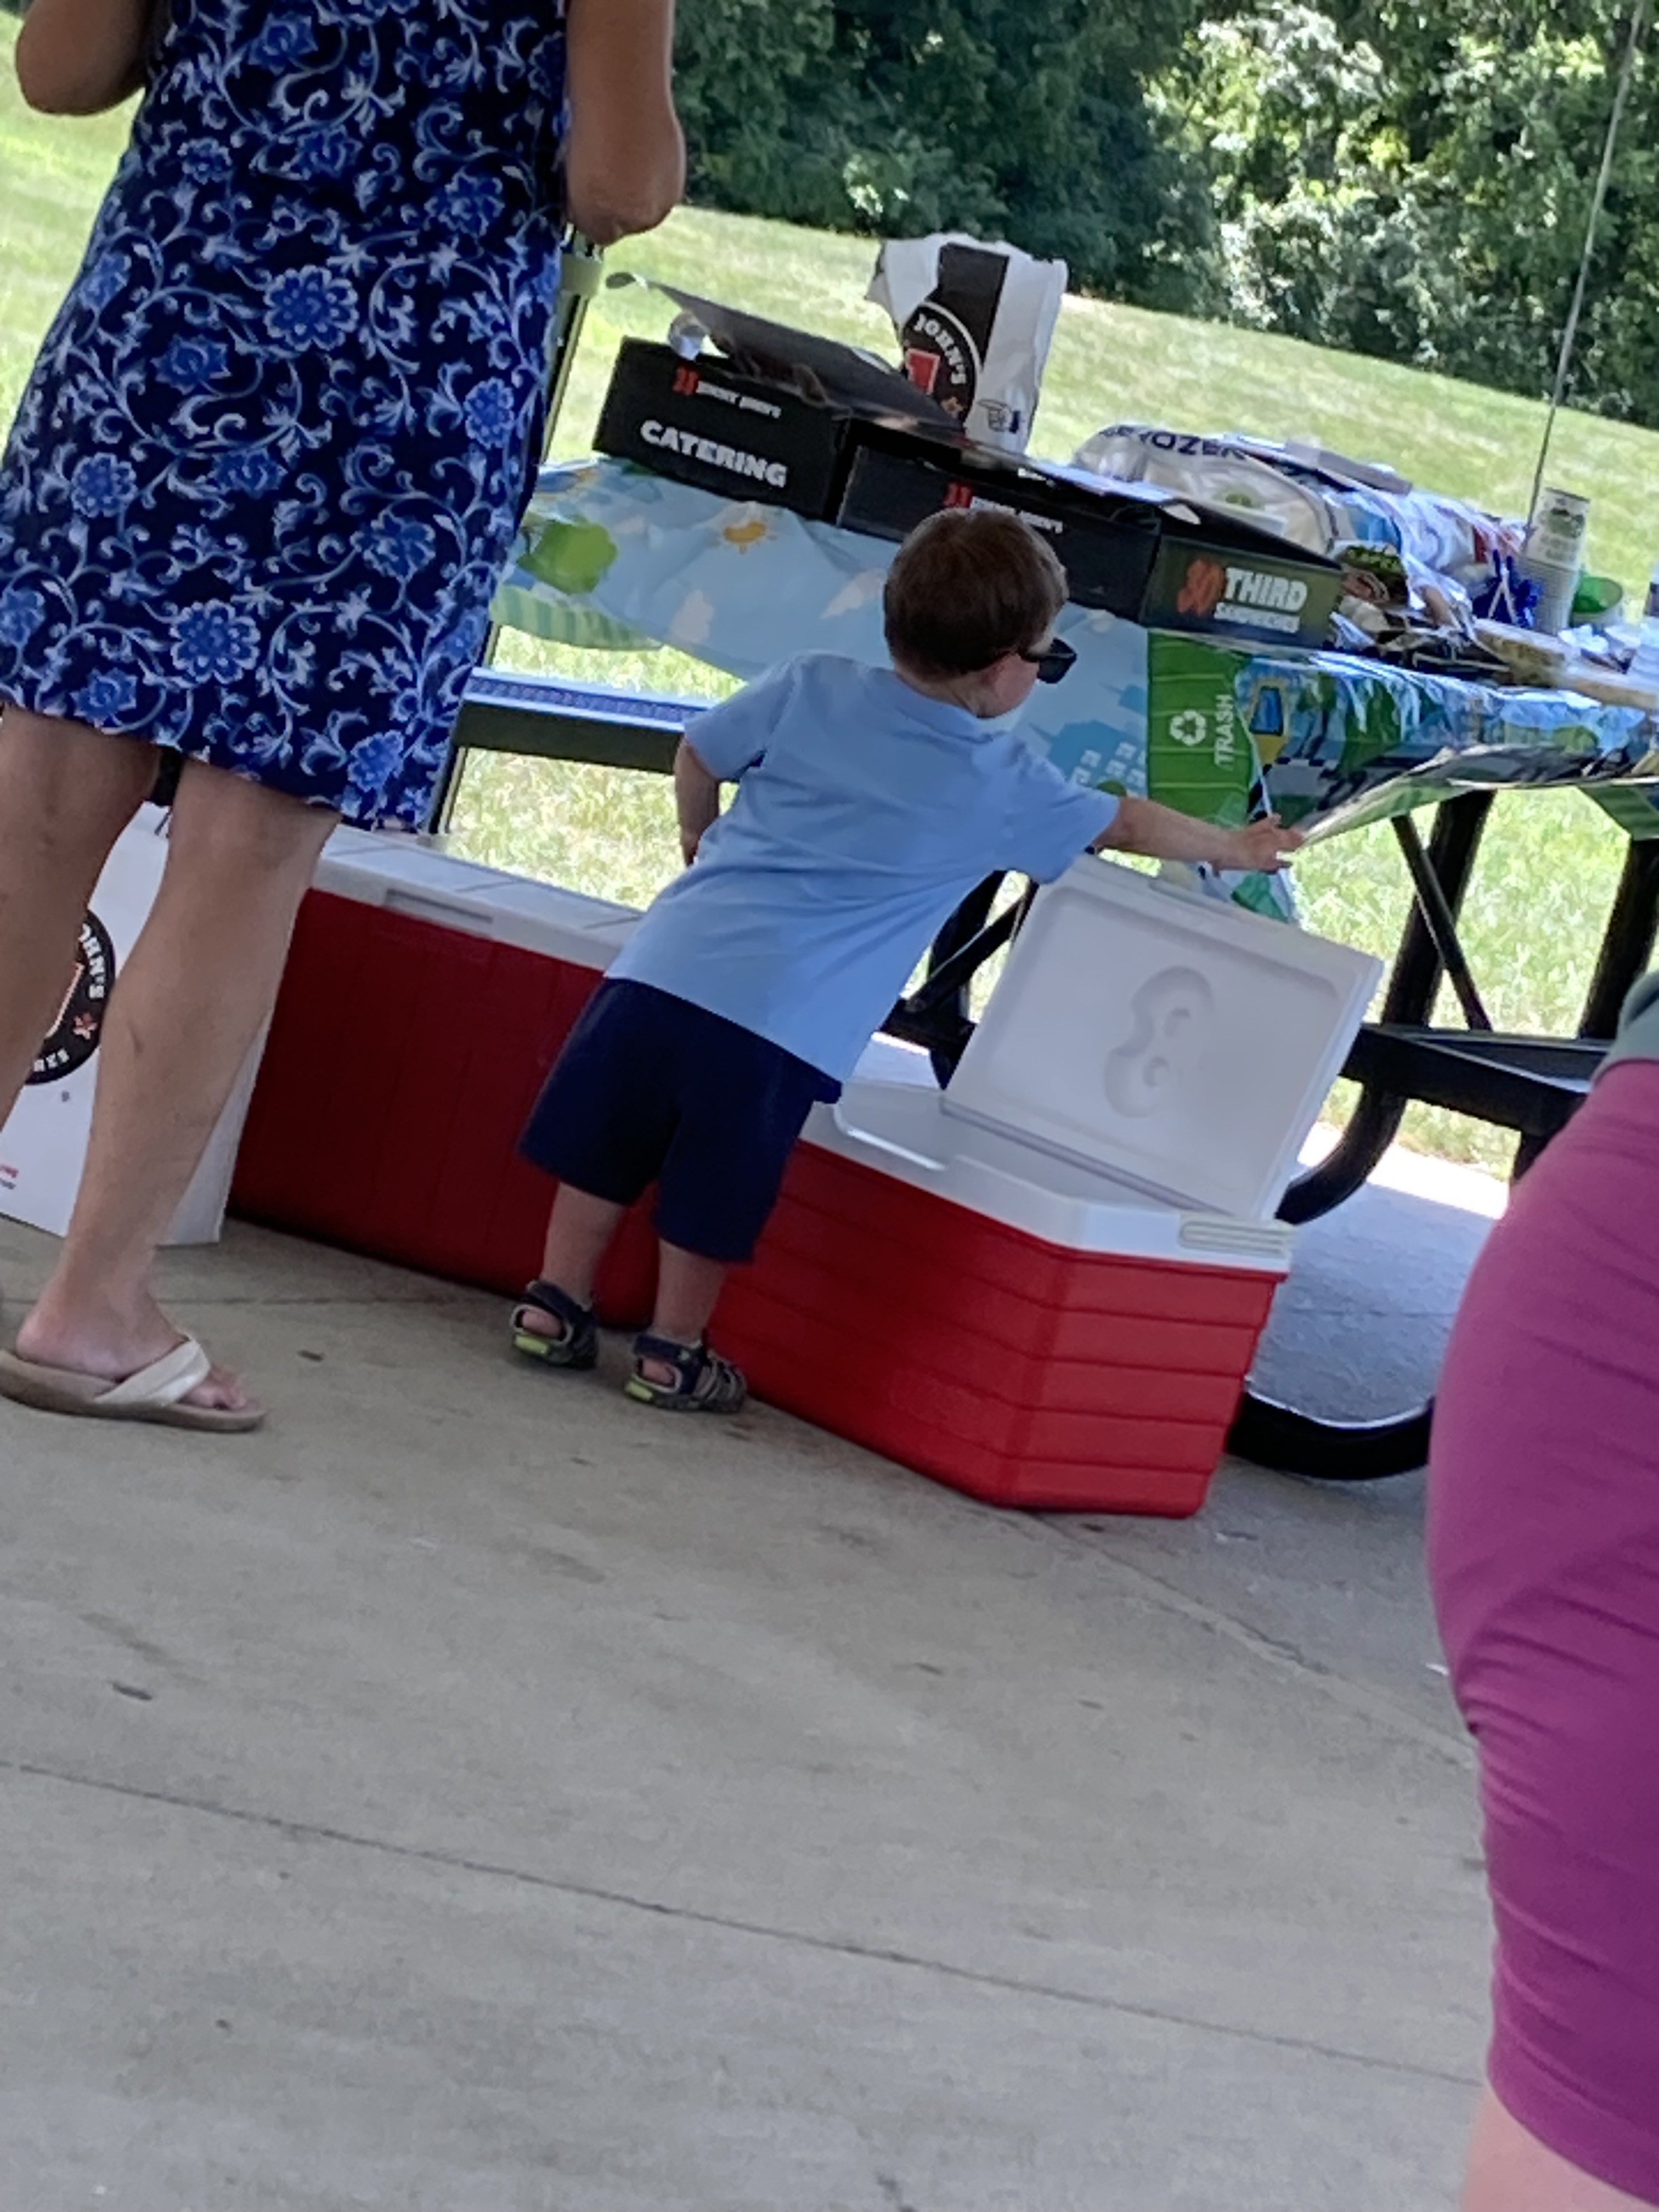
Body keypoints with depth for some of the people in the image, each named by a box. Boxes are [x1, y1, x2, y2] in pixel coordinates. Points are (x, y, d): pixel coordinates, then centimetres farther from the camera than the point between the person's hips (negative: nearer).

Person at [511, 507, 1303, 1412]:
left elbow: (697, 758, 17)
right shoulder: (1004, 785, 3)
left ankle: (555, 1310, 24)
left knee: (604, 1148, 15)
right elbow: (1124, 825, 19)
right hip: (781, 1019, -3)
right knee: (713, 1194, 11)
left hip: (668, 957, 3)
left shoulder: (809, 686, 7)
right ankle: (672, 1355, 22)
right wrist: (1234, 848, 36)